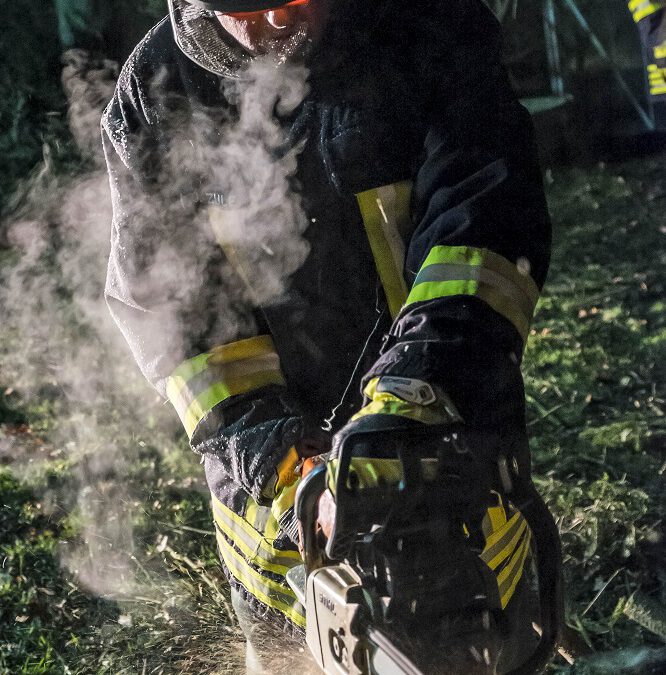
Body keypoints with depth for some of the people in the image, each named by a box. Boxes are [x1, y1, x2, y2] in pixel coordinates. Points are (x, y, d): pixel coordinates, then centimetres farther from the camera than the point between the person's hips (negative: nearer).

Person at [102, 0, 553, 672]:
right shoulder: (156, 88, -7)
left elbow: (488, 215, -23)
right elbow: (156, 285, -4)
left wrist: (415, 389, -36)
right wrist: (241, 420, -17)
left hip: (447, 412, -1)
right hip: (276, 452, 2)